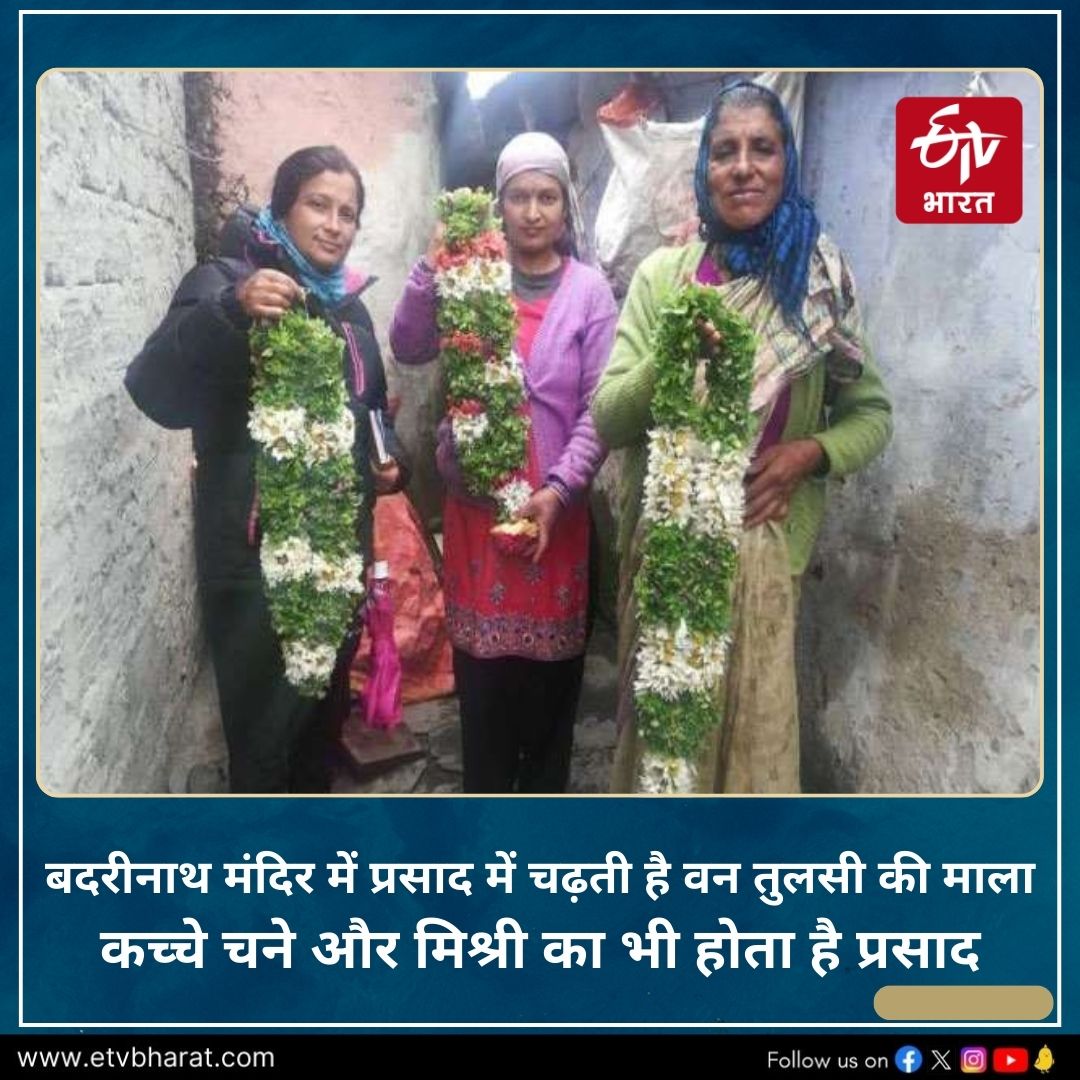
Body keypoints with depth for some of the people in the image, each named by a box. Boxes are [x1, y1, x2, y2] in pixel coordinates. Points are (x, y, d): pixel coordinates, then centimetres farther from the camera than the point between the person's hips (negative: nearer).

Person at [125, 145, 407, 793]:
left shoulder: (347, 304, 12)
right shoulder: (229, 280, -8)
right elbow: (155, 390, -25)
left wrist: (390, 461, 4)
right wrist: (230, 311, -41)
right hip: (255, 551, -7)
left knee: (325, 707, 20)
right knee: (264, 724, -1)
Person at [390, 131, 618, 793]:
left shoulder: (589, 290, 0)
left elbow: (600, 408, -5)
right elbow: (410, 349, -8)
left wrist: (559, 488, -15)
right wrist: (433, 268, -19)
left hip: (556, 505, -1)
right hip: (476, 501, 1)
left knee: (550, 666, 8)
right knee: (482, 663, 9)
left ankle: (542, 795, 30)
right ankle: (485, 793, 29)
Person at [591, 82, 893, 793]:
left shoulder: (821, 280, 0)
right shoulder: (663, 273, -1)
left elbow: (872, 413, 7)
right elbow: (606, 419, -5)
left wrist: (813, 452, -13)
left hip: (762, 541, 0)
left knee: (751, 710, 11)